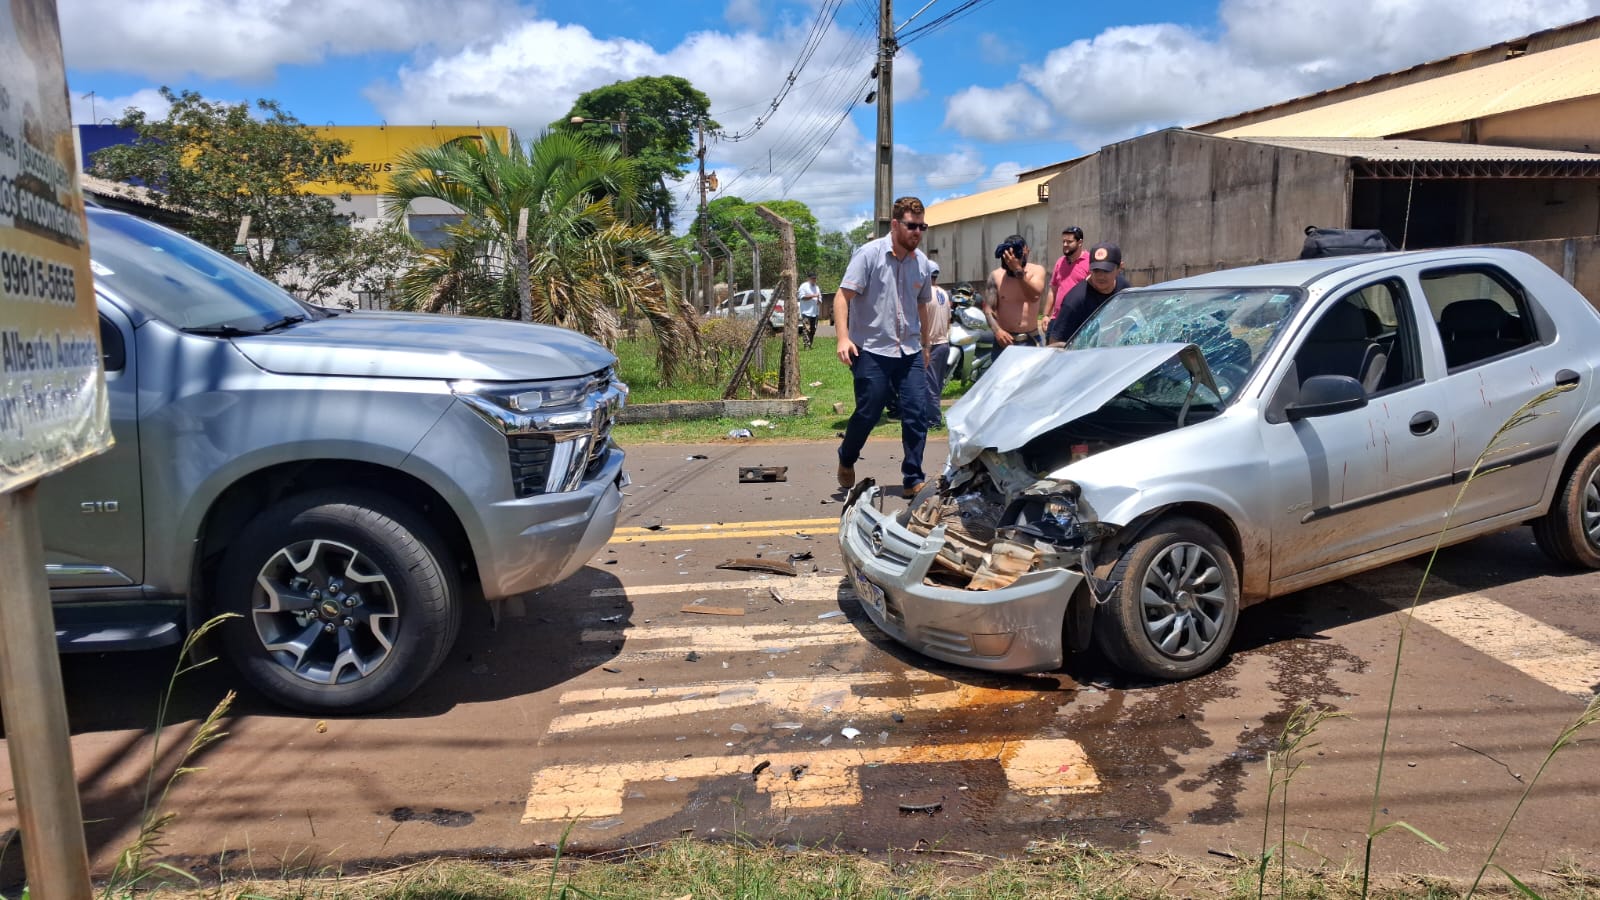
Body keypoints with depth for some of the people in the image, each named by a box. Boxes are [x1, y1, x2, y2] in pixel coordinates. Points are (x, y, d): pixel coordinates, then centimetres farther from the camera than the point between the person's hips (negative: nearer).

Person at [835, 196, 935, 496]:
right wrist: (843, 337, -21)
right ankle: (846, 460, 31)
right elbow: (842, 296, -11)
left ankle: (914, 480, 8)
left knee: (917, 414, -2)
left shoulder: (922, 262, 10)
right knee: (867, 414, 3)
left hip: (910, 352, 5)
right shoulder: (869, 254, -7)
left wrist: (925, 345, 26)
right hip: (871, 351, -5)